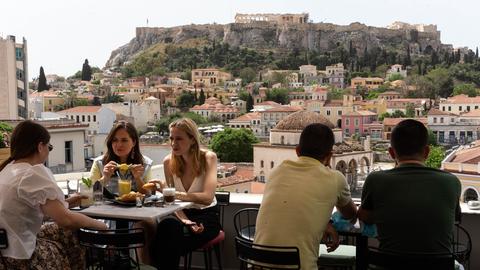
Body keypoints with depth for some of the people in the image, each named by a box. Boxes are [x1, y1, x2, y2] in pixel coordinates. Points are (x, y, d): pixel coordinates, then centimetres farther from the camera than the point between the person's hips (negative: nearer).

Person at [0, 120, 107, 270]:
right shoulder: (33, 174, -22)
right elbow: (65, 220, -26)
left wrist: (65, 203, 8)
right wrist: (102, 225, -13)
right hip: (19, 257, -8)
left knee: (72, 233, 18)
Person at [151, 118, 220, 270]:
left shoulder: (208, 158, -12)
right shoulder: (169, 162, -2)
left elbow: (207, 198, -23)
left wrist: (174, 193, -35)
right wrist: (184, 220, -20)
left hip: (207, 216, -3)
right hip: (182, 214, 3)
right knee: (166, 227, -33)